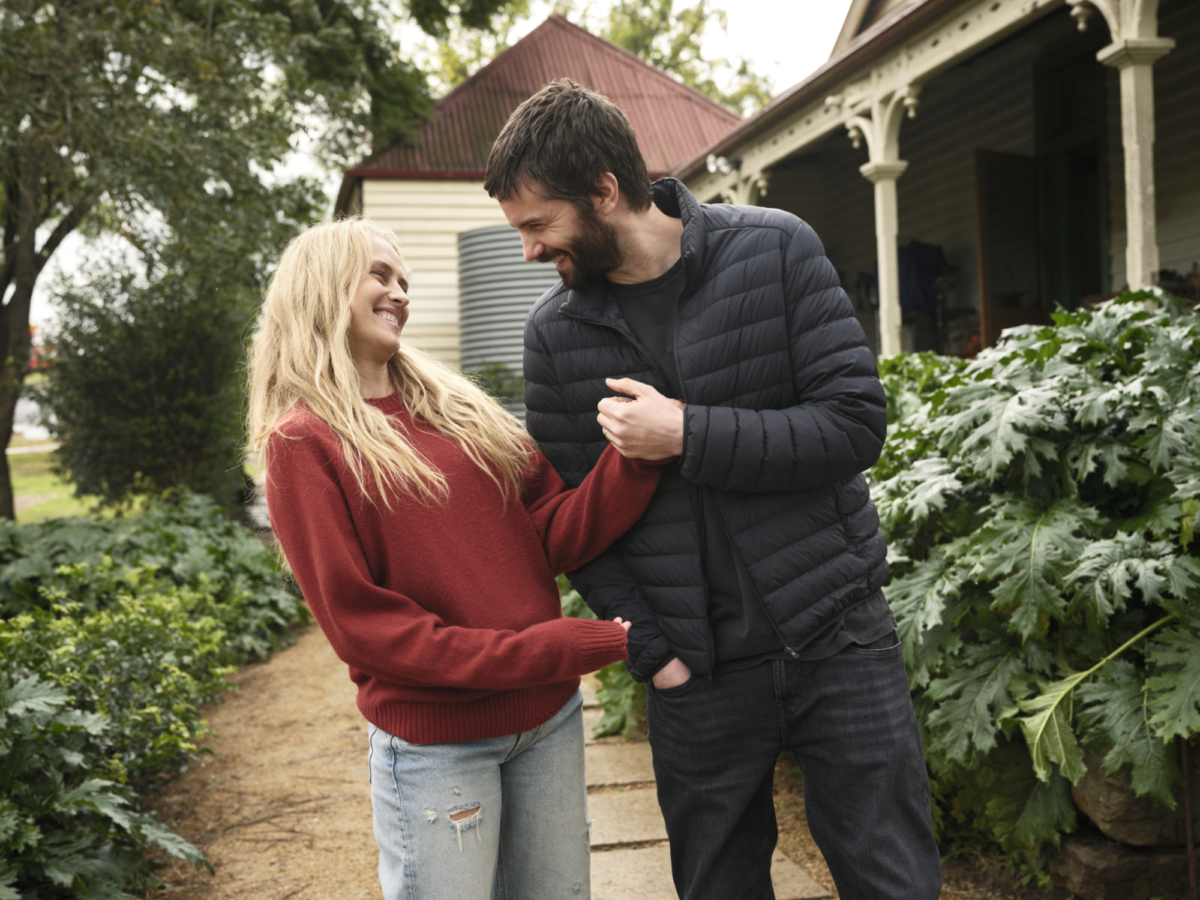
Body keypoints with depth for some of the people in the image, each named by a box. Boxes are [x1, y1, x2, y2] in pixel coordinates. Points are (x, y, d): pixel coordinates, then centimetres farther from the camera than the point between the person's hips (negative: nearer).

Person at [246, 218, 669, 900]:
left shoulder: (454, 406, 9)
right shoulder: (303, 441, -7)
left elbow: (557, 538, 4)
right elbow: (360, 624, -12)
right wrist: (547, 653, -17)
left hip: (550, 717, 5)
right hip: (434, 741, -5)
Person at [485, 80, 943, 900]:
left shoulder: (776, 250, -7)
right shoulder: (555, 331, 0)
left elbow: (856, 424, -11)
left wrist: (688, 435, -19)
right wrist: (649, 647, -6)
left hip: (835, 635, -1)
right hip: (695, 674, 2)